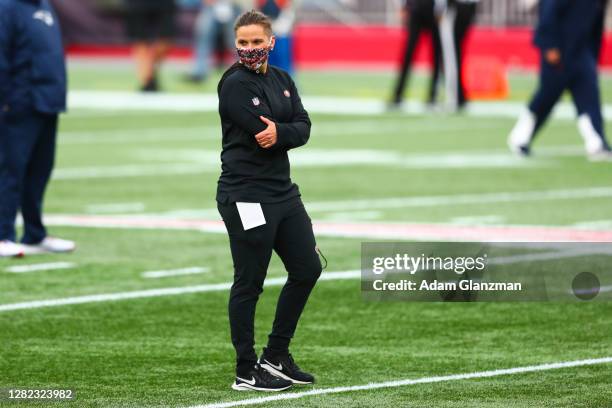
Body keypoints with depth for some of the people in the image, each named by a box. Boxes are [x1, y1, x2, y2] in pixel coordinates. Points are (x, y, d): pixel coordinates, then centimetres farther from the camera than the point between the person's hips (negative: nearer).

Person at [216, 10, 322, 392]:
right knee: (249, 283, -3)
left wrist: (280, 133, -19)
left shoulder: (282, 80, 11)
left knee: (307, 268, 13)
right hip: (246, 197, -8)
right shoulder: (234, 85, -12)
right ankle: (246, 372, 6)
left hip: (283, 190, 8)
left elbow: (303, 129, 0)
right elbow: (262, 134, -20)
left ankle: (276, 356, 25)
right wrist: (287, 134, -3)